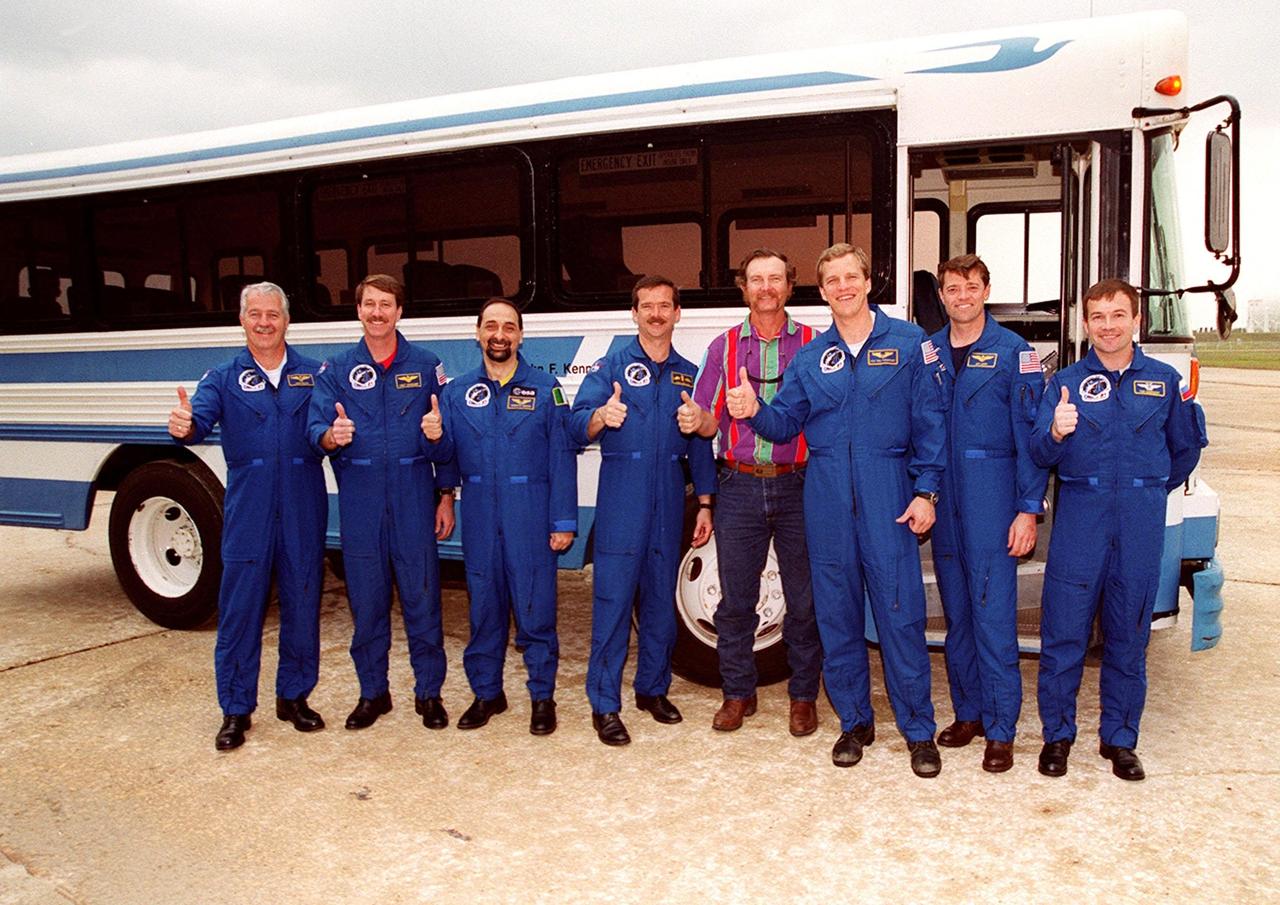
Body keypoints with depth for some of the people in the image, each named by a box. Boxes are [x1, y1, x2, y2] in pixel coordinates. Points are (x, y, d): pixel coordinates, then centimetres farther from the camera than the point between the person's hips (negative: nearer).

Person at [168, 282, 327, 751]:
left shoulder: (313, 374, 8)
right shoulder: (223, 378, 7)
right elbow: (200, 419, -10)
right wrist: (183, 426, -33)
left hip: (303, 513, 1)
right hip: (247, 514, 0)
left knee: (302, 606, 8)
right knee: (239, 611, 2)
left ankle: (294, 696, 25)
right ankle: (236, 710, 15)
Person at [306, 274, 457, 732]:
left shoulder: (426, 366, 4)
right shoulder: (336, 369, 7)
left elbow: (448, 436, 5)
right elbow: (315, 427, -2)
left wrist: (446, 497, 2)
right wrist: (331, 435, -26)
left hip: (414, 501, -1)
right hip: (359, 503, 1)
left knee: (422, 597, 2)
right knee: (366, 600, 8)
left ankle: (429, 692, 17)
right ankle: (372, 692, 23)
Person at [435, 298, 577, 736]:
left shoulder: (545, 388, 2)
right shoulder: (457, 392, 10)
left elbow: (562, 458, -2)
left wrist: (563, 521, -7)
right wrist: (433, 437, -14)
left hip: (531, 518, -3)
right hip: (479, 518, 3)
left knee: (535, 608, 0)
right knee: (483, 606, 10)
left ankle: (542, 696, 15)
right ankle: (486, 692, 25)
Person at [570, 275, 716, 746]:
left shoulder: (688, 374, 12)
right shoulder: (611, 366, 2)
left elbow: (700, 446, 15)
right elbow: (576, 426, -9)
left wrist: (705, 505, 11)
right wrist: (601, 416, -31)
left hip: (669, 503, 4)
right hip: (621, 500, -3)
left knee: (661, 598, 10)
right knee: (613, 599, -5)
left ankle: (653, 688, 25)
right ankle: (605, 705, 3)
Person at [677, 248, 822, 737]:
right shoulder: (724, 346, 10)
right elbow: (710, 420, 8)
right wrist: (695, 419, -16)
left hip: (797, 485, -1)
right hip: (739, 486, 2)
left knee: (804, 600, 4)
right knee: (735, 599, 7)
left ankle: (803, 696, 20)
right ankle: (738, 693, 23)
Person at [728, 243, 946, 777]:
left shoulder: (909, 343, 1)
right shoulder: (810, 358, 10)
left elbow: (929, 425, -1)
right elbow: (785, 423, 10)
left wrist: (925, 492, -7)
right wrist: (754, 411, -11)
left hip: (888, 498, -3)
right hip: (827, 500, 3)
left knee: (900, 615, -2)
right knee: (836, 615, 9)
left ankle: (919, 731, 13)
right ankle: (854, 722, 24)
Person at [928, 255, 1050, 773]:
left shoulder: (1014, 352, -2)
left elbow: (1030, 435, -6)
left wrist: (1029, 509, -11)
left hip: (992, 501, -4)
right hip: (942, 500, 4)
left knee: (994, 617, -4)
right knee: (956, 614, 12)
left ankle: (1000, 731, 7)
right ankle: (968, 712, 26)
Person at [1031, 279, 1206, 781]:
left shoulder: (1165, 380, 8)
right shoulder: (1065, 382, 4)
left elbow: (1184, 448, 19)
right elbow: (1039, 452, -7)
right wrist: (1055, 433, -27)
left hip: (1141, 523, 1)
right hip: (1079, 519, -1)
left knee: (1129, 635, 8)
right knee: (1064, 632, 0)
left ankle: (1120, 738, 21)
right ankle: (1057, 734, 14)